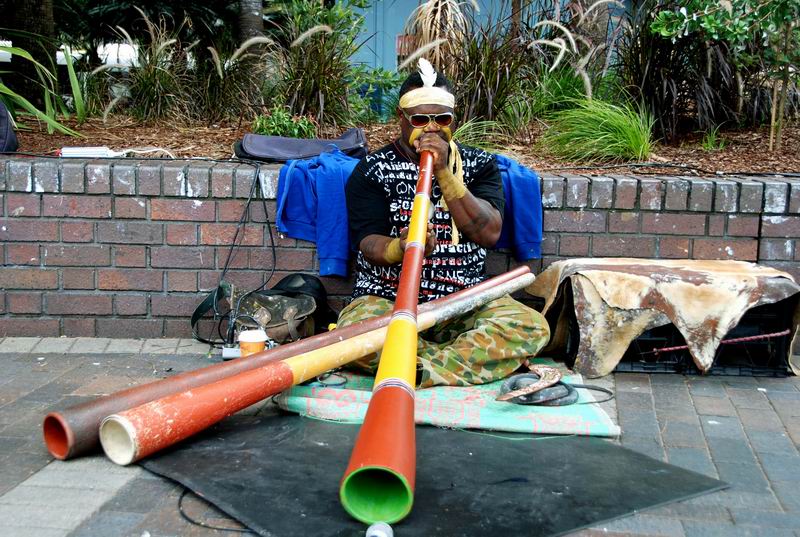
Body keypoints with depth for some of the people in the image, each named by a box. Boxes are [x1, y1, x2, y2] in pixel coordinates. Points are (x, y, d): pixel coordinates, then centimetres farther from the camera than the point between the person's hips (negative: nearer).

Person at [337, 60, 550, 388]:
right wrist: (400, 249, -30)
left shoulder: (479, 164, 10)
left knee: (532, 328, -25)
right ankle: (477, 359, -21)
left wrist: (444, 173, -14)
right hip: (387, 298, -1)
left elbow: (489, 233, -6)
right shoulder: (372, 170, 5)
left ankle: (418, 369, -25)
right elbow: (368, 244, -6)